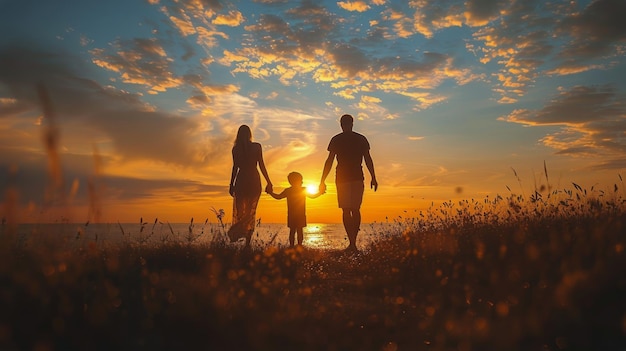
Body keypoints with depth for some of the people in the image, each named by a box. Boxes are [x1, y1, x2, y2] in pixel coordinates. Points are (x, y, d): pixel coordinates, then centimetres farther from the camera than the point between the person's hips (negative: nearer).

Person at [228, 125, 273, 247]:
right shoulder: (257, 147, -1)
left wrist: (232, 184, 5)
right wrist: (268, 182, 4)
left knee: (239, 211, 12)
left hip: (241, 180, 0)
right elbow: (261, 165, -2)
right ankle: (247, 242, -1)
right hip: (254, 181, 0)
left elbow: (235, 167, -1)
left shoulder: (236, 148, 0)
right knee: (251, 212, 7)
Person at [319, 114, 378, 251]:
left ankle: (352, 243, -8)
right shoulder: (361, 139, 7)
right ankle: (353, 242, 10)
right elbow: (368, 159, 4)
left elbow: (329, 161, -1)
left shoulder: (336, 140, 2)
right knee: (356, 210, 11)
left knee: (346, 211, 0)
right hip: (358, 178, 2)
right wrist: (373, 178, 9)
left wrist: (322, 181, 2)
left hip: (342, 178, -2)